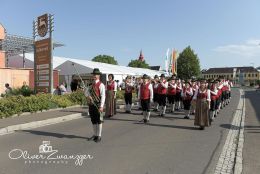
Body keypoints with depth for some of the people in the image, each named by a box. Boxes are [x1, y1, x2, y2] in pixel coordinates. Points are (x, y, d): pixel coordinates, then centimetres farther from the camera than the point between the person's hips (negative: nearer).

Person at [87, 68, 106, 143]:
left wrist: (101, 106, -23)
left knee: (99, 121, 3)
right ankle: (95, 135, 28)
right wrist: (88, 95, -15)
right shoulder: (92, 85, 14)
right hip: (91, 104, 7)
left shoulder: (101, 85, -8)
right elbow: (86, 92, 9)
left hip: (98, 104, -7)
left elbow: (103, 96, -15)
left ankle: (99, 136, 14)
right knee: (93, 121, 14)